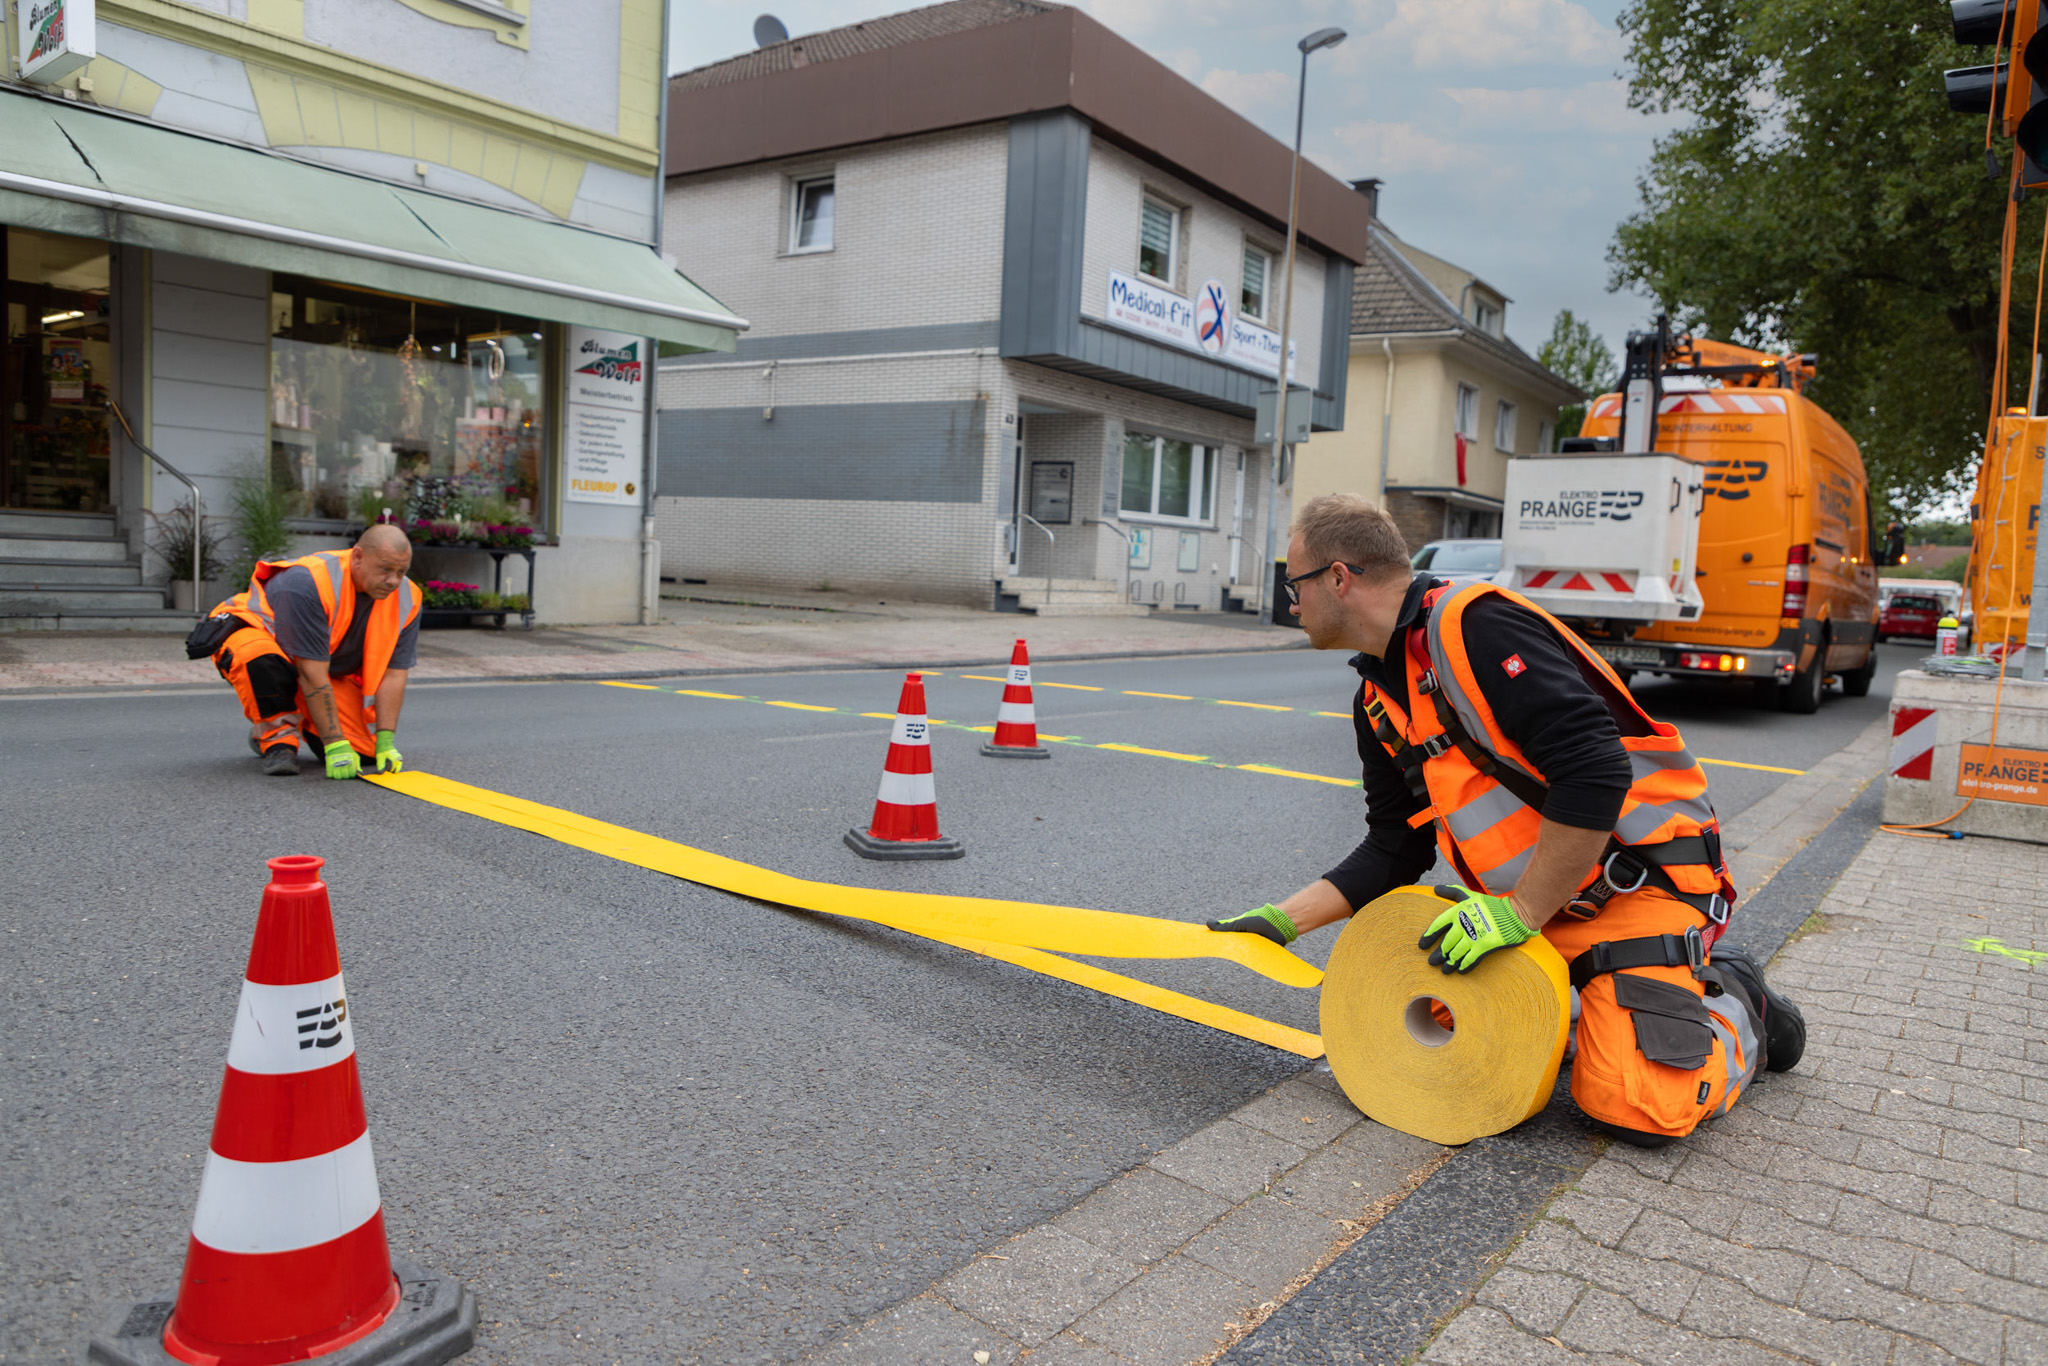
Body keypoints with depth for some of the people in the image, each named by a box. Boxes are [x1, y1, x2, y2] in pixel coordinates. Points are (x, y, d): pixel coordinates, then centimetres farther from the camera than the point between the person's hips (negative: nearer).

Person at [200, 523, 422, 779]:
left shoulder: (406, 599, -17)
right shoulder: (309, 584, -34)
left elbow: (393, 674, -14)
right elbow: (312, 675, -34)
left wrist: (385, 742, -22)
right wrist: (335, 745, -34)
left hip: (333, 666, 5)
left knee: (364, 753, -11)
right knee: (261, 658, -42)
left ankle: (304, 723, 18)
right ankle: (277, 736, -16)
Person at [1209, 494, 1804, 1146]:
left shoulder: (1476, 625, -21)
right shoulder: (1378, 701, 8)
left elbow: (1595, 773, -29)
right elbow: (1396, 849, 11)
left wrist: (1518, 913, -23)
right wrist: (1284, 920, 3)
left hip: (1642, 878, -8)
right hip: (1528, 906, 8)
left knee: (1636, 1108, -19)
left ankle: (1735, 1007, 11)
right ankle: (1585, 992, 18)